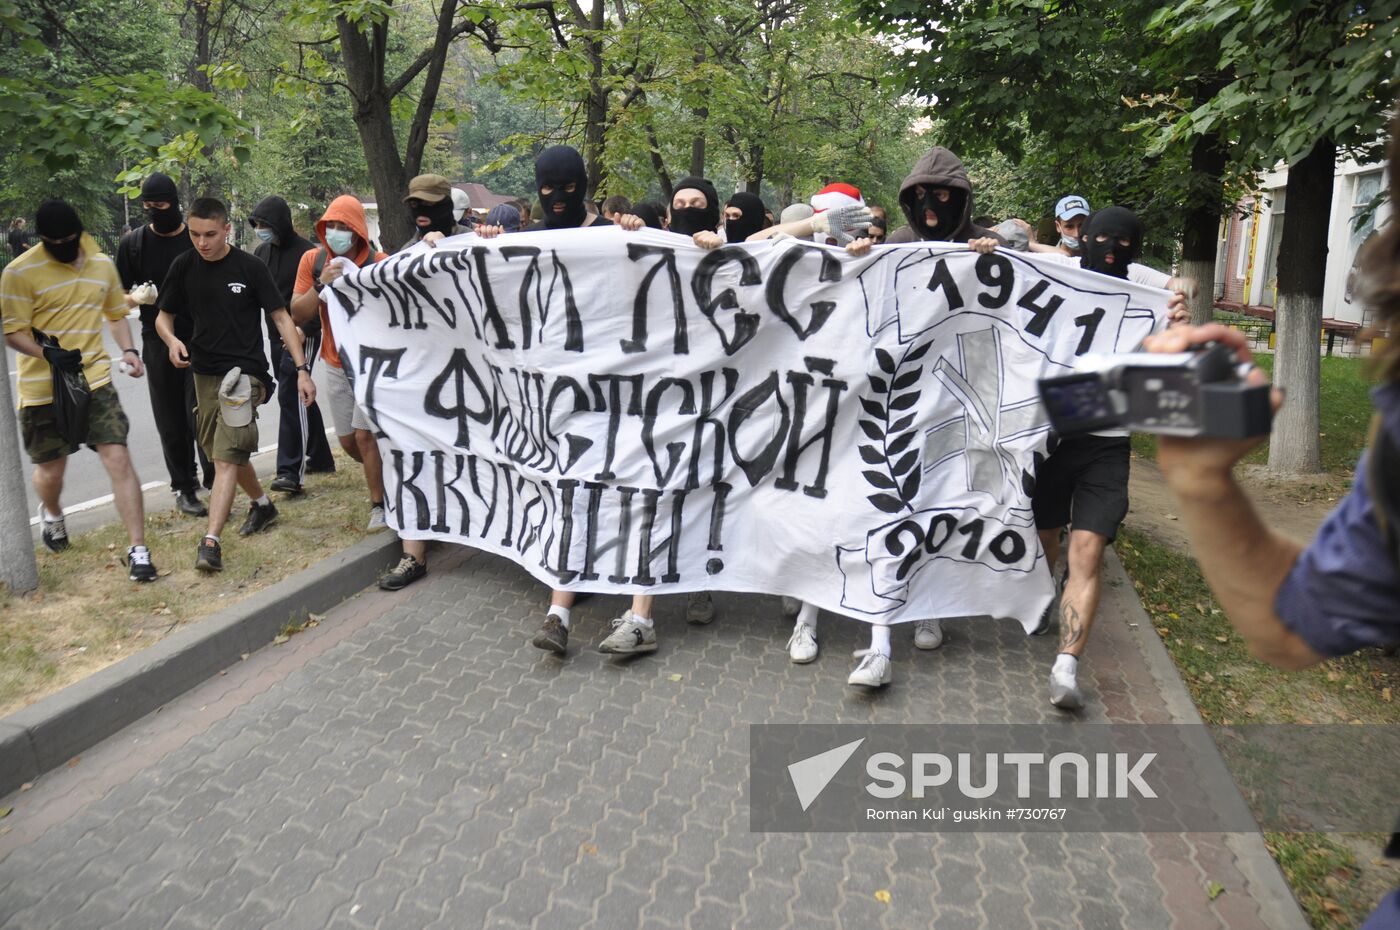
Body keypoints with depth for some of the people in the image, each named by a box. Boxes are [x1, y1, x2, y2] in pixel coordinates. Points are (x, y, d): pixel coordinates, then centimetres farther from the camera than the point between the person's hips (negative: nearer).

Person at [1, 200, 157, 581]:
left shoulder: (102, 264, 6)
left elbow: (115, 313, 20)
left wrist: (128, 350, 2)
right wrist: (48, 353, -29)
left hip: (95, 381, 2)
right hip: (43, 389, -2)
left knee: (118, 459, -11)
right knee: (51, 469, 13)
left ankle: (138, 549, -8)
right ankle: (51, 514, 49)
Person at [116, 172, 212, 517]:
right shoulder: (133, 242, 3)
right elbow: (120, 296, 7)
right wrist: (139, 298, -16)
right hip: (158, 344, 2)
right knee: (171, 423, 6)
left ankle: (215, 481, 4)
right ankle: (184, 488, 18)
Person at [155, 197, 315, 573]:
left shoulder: (250, 267, -8)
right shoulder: (184, 267, 3)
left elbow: (281, 317, -5)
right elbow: (163, 316, 11)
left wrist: (302, 368, -11)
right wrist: (171, 340, -12)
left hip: (244, 371, -5)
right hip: (204, 373, 5)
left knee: (227, 457, -13)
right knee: (227, 454, 17)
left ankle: (211, 542, -16)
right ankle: (262, 504, 41)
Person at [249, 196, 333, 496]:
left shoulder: (305, 252, -13)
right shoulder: (261, 252, 9)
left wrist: (305, 328, -23)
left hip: (302, 335, -8)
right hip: (276, 335, 8)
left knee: (291, 397, -13)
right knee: (299, 396, 15)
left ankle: (291, 471, -12)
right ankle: (320, 457, 28)